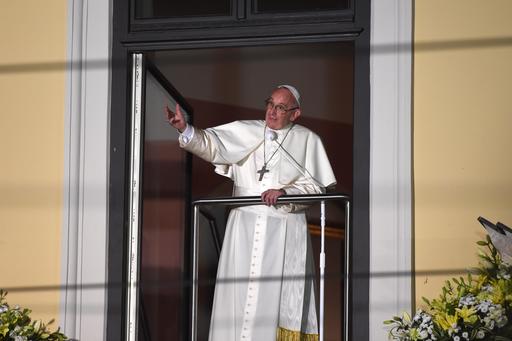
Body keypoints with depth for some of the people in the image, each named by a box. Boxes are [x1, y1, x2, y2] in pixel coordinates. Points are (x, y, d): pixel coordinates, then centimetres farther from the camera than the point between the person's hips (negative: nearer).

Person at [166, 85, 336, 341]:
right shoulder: (244, 132, 8)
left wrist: (285, 192, -15)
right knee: (240, 295, -2)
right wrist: (185, 129, -24)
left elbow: (316, 187, 2)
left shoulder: (307, 140, 5)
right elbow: (210, 144, -5)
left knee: (281, 297, -5)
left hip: (284, 232, -1)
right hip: (245, 228, 2)